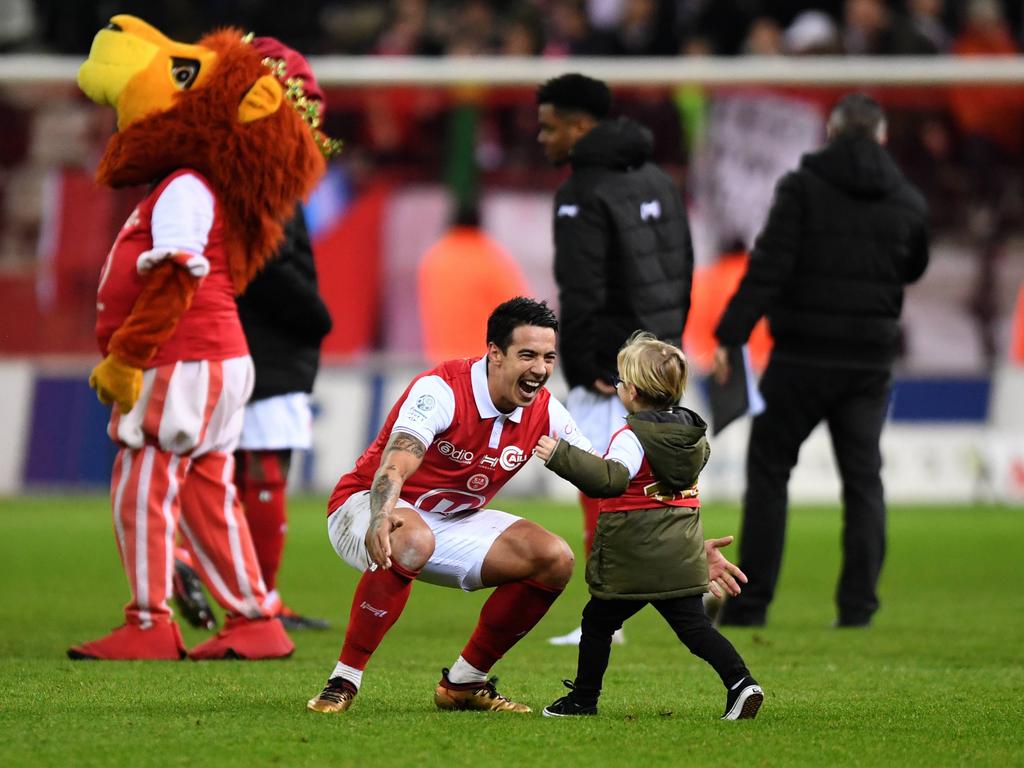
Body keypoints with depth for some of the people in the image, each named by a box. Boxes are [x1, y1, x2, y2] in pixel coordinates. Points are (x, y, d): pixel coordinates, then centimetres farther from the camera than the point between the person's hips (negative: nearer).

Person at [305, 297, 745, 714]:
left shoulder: (544, 413, -6)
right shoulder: (441, 390, -25)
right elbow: (395, 465, -39)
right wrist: (380, 519, -62)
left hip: (450, 523, 7)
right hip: (365, 508, -7)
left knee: (554, 560, -10)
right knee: (412, 541, -41)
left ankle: (463, 683, 3)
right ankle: (343, 681, -30)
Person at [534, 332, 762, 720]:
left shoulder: (632, 438, -15)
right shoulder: (691, 433, 10)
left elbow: (609, 480, -29)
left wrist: (561, 456, -30)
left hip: (634, 556, -7)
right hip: (681, 554, 7)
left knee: (598, 621, 9)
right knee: (694, 625, 4)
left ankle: (583, 698, 16)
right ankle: (741, 683, -13)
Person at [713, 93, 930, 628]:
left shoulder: (803, 187, -8)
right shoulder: (907, 202, 4)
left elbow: (768, 267, -15)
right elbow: (914, 269, 21)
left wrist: (728, 337, -16)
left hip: (802, 357, -3)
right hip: (870, 362, 3)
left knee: (768, 469, 6)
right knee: (863, 478, 9)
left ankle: (750, 603, 2)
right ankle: (858, 604, 2)